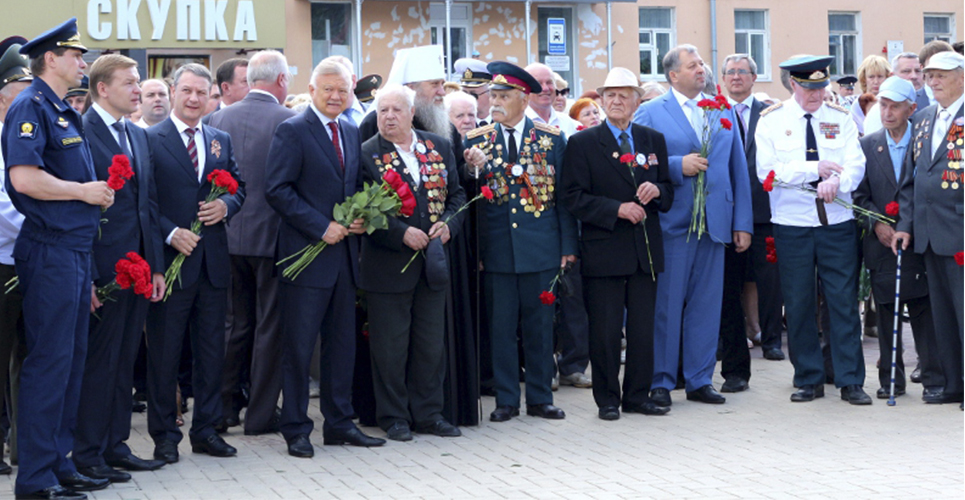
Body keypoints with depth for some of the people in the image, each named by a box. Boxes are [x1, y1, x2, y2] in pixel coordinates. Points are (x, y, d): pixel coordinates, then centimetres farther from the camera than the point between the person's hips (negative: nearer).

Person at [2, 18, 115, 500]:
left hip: (74, 248, 10)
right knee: (49, 360, -7)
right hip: (50, 249, -10)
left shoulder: (65, 112, 18)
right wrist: (83, 191, -14)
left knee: (71, 358, 13)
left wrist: (96, 192, 10)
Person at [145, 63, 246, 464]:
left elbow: (239, 188, 16)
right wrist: (171, 234, -17)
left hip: (213, 261, 5)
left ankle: (206, 430, 19)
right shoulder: (150, 139, -3)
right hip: (170, 259, -5)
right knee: (164, 352, 2)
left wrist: (226, 205, -6)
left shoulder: (221, 141, 14)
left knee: (211, 351, 10)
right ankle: (164, 435, 11)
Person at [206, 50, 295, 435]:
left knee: (236, 324, 16)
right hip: (273, 236, -5)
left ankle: (225, 407, 20)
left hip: (230, 235, 5)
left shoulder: (219, 119, 2)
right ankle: (261, 414, 9)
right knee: (269, 326, 5)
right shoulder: (288, 122, -13)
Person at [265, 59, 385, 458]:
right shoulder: (292, 131, -7)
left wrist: (360, 219, 1)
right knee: (298, 346, -1)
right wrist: (321, 227, -17)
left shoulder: (352, 133, 14)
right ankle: (296, 429, 7)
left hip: (344, 254, 7)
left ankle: (339, 423, 22)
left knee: (342, 343, 12)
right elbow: (277, 189, -14)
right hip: (306, 255, -7)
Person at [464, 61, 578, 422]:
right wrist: (473, 170, -17)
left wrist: (568, 245, 2)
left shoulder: (552, 138, 4)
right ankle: (506, 399, 14)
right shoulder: (476, 140, 4)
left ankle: (540, 398, 17)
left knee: (540, 325, 7)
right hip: (497, 247, 0)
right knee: (500, 325, 4)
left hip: (541, 246, 0)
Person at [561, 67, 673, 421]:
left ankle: (638, 395, 19)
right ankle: (607, 399, 12)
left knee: (644, 328, 7)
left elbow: (668, 193, 16)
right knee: (605, 331, 0)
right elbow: (573, 197, -7)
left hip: (645, 251, 4)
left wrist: (657, 190, -7)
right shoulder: (582, 143, 0)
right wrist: (617, 209, -16)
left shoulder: (654, 140, 13)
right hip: (604, 249, -4)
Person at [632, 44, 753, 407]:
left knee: (707, 305, 7)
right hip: (671, 223, -4)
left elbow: (738, 169, 13)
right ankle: (661, 382, 9)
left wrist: (743, 223, 7)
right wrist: (678, 166, -16)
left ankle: (700, 380, 17)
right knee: (666, 305, 0)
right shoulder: (650, 113, 1)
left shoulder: (724, 111, 13)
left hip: (714, 223, 4)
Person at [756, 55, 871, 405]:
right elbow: (767, 172, -7)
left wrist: (836, 182, -23)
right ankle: (808, 381, 15)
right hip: (792, 225, -1)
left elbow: (856, 165, -2)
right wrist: (813, 169, -14)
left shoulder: (841, 119, 7)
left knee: (844, 301, -1)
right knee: (798, 304, 4)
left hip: (838, 223, 1)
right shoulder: (771, 120, 2)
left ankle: (851, 382, 5)